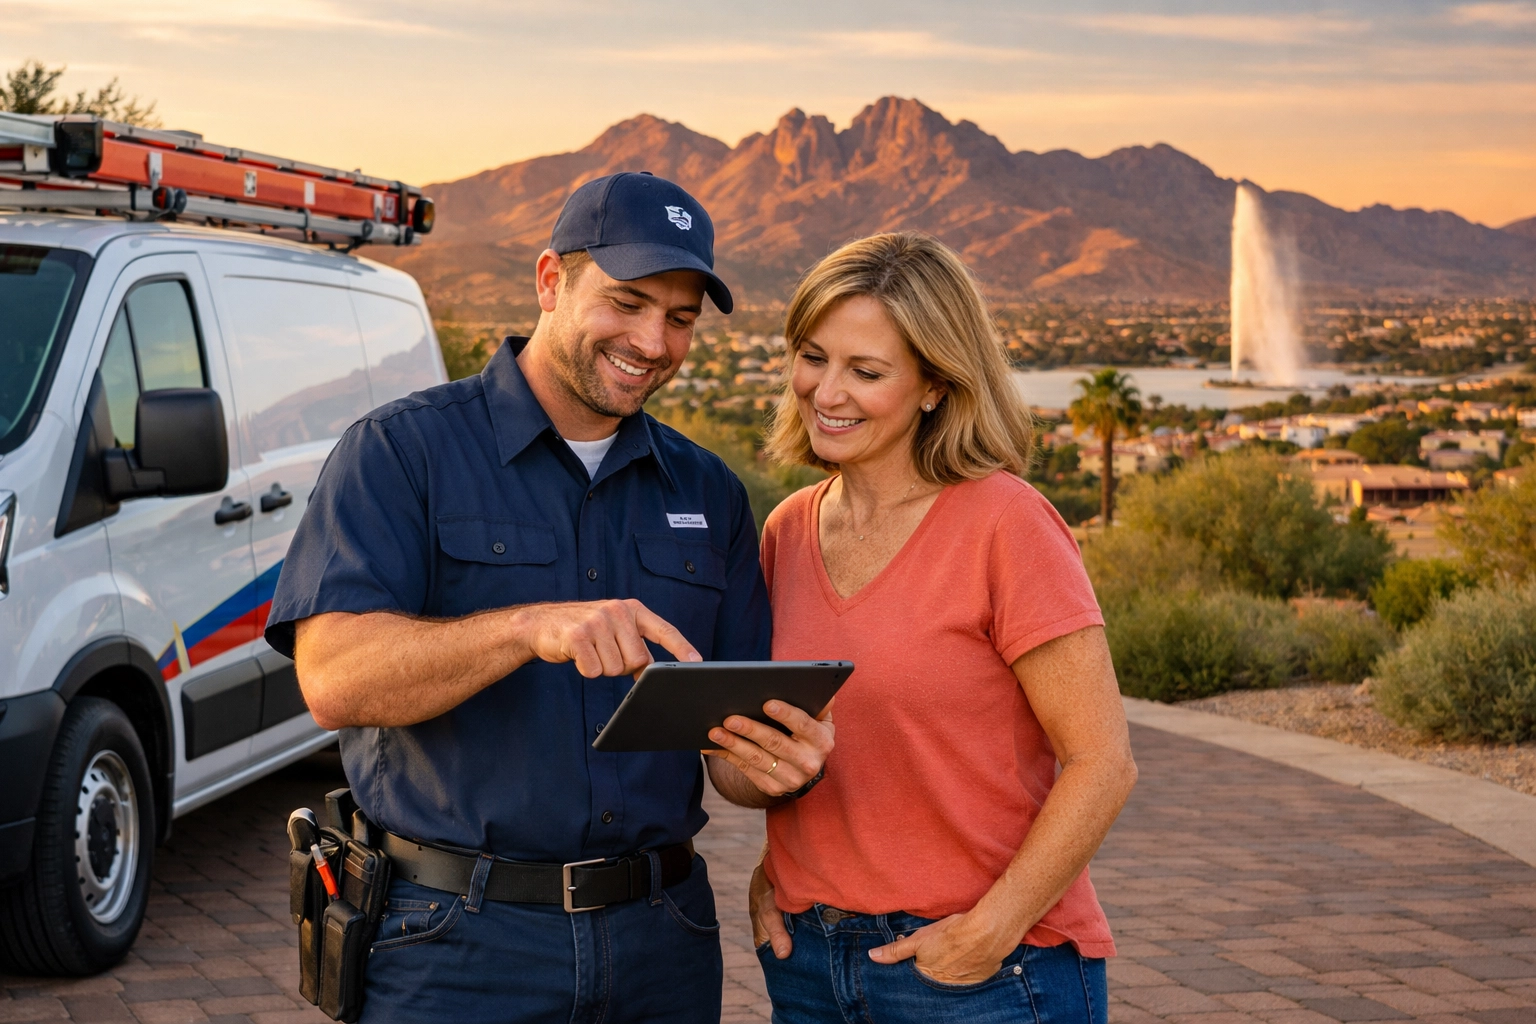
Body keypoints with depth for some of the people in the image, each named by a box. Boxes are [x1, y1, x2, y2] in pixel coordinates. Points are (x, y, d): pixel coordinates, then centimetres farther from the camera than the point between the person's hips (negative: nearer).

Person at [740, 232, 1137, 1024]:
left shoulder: (1003, 526, -12)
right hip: (809, 959, 5)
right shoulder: (787, 533, 5)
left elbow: (1102, 764, -13)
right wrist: (770, 872, 4)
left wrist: (991, 931, -16)